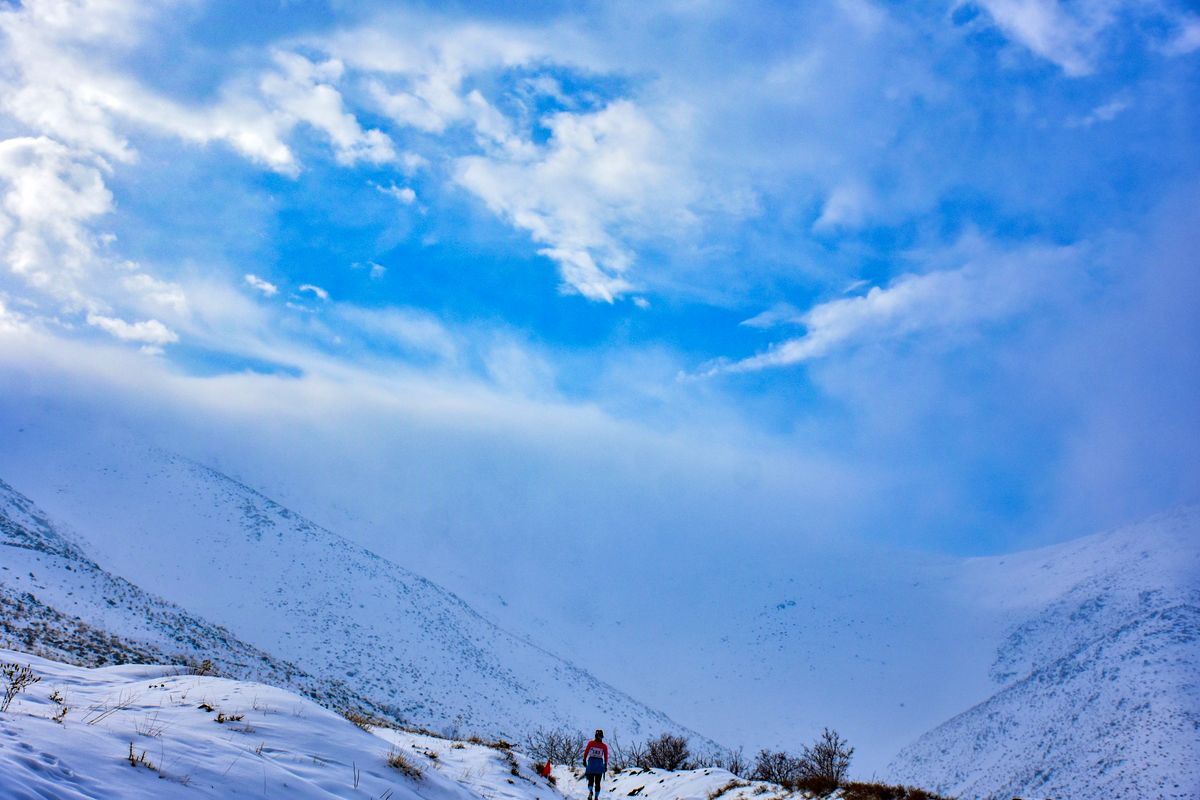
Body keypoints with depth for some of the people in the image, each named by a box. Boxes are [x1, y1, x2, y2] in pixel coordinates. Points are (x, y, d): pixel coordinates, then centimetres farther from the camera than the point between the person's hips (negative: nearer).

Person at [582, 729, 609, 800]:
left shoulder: (591, 743, -2)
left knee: (590, 780, 9)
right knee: (597, 782, 10)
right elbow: (606, 757, 2)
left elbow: (586, 752, -5)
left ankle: (590, 791, -20)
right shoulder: (604, 746, 0)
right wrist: (605, 766, 10)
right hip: (600, 764, 1)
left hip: (591, 762, -1)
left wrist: (584, 760, 4)